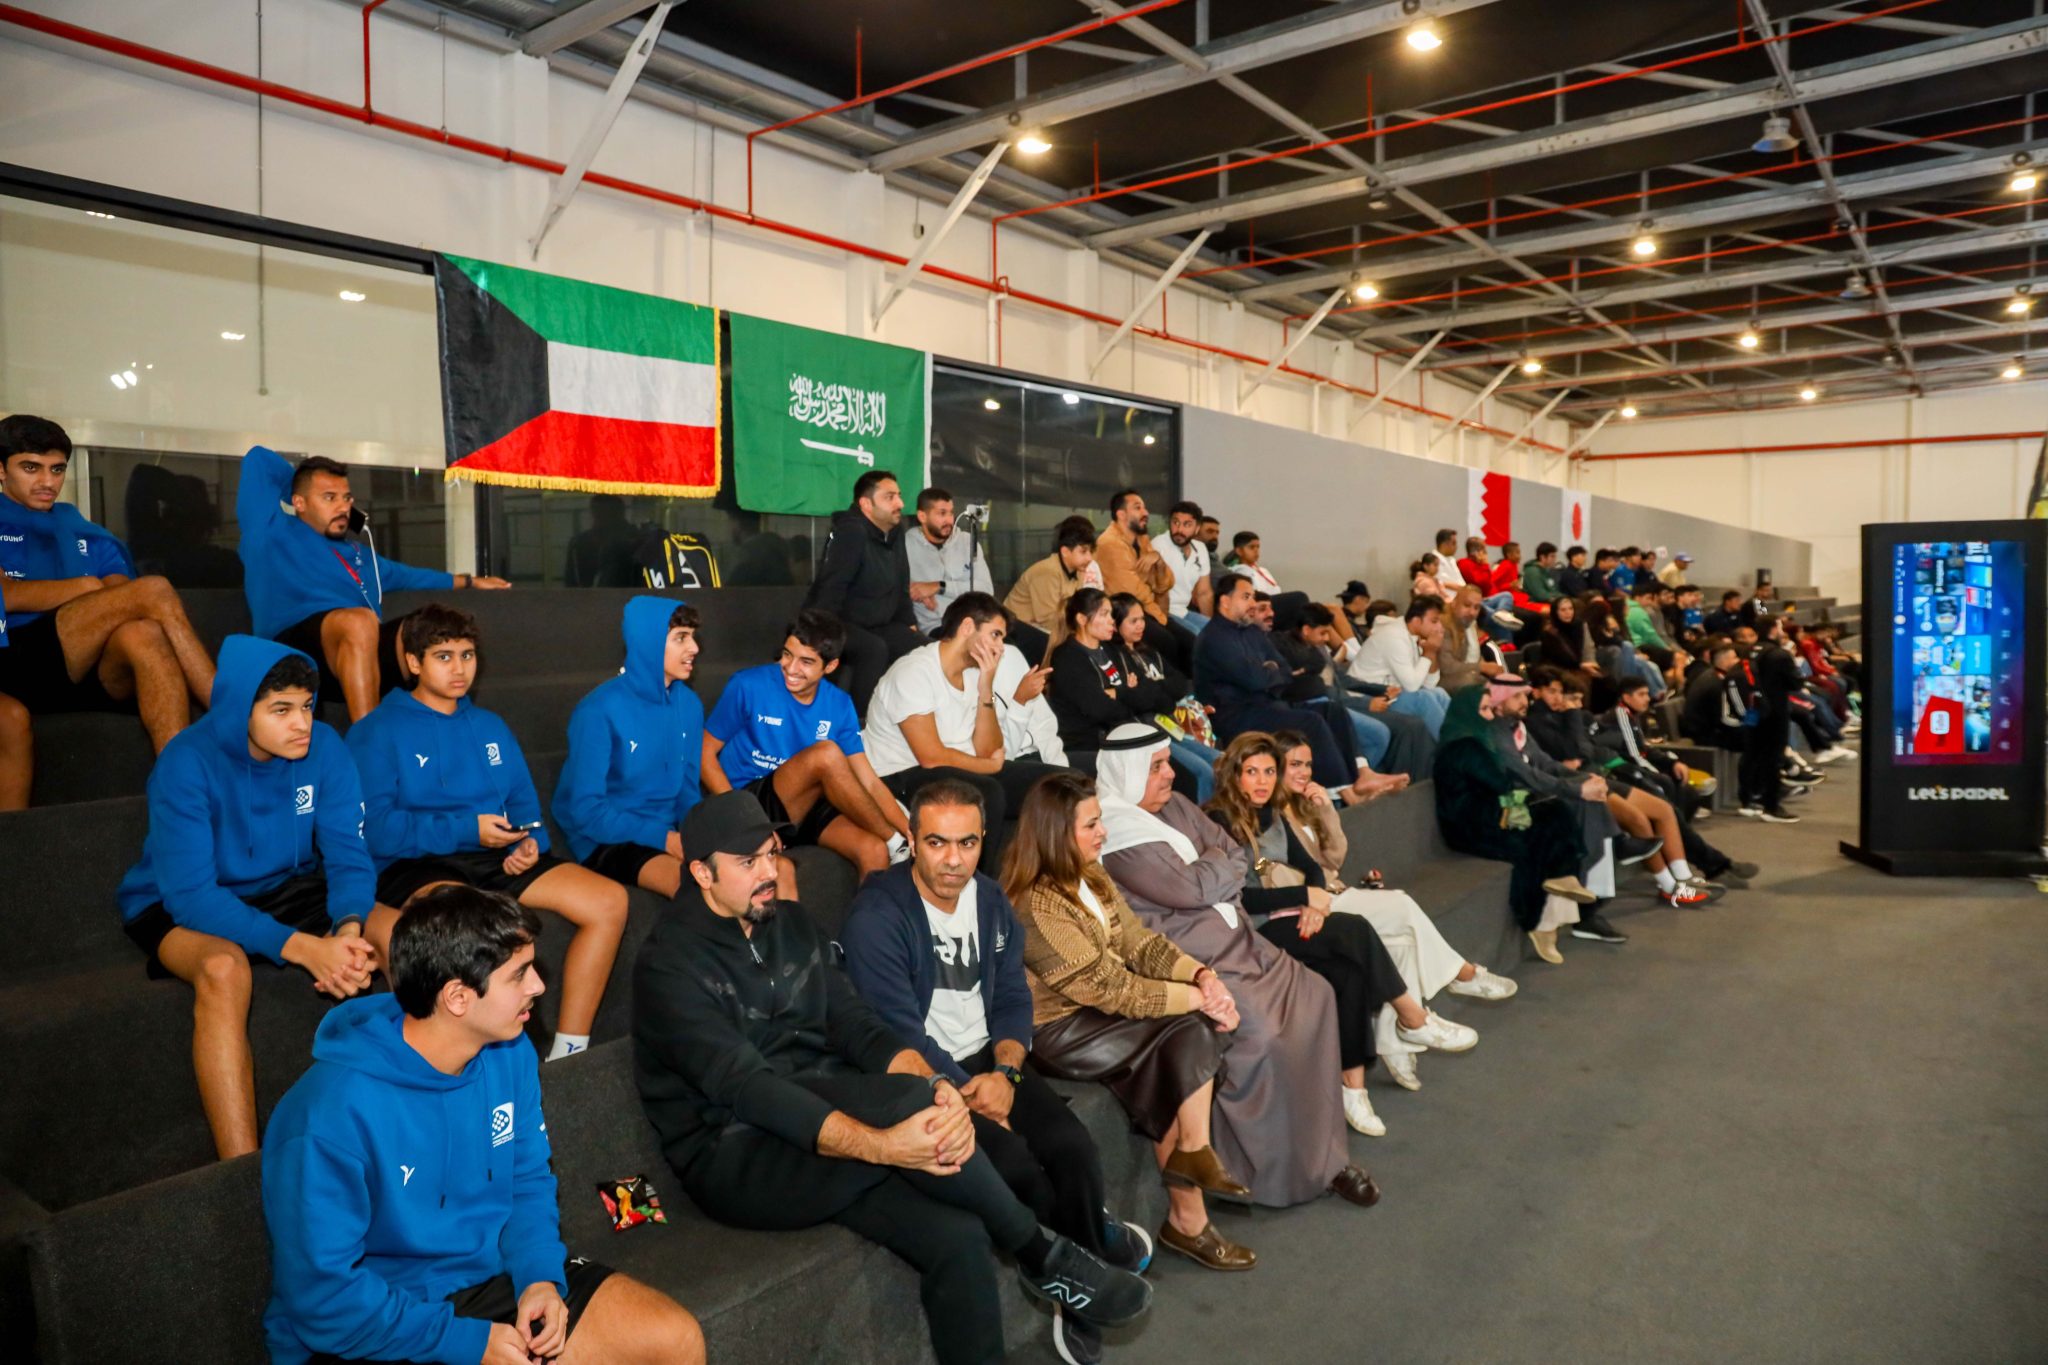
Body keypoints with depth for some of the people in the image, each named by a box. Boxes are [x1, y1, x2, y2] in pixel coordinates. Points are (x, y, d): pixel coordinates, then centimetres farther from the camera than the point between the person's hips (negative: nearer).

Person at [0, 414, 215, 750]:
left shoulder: (88, 536, 27)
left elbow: (122, 602, 9)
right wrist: (88, 587, -3)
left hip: (96, 674, 3)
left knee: (142, 633, -35)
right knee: (154, 591, -26)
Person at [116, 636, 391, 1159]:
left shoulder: (324, 748, -13)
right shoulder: (188, 763, -23)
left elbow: (348, 856, -11)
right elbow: (192, 895, -28)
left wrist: (349, 929, -33)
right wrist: (302, 948, -38)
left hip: (286, 891, 4)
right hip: (180, 906, -3)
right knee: (223, 969, -37)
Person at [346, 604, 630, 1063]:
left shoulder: (490, 727, 23)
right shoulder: (376, 732, 4)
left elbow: (525, 804, 19)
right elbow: (375, 828, -9)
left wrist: (530, 841, -4)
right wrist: (467, 829, -17)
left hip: (496, 859, 6)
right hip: (414, 866, -5)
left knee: (609, 901, -16)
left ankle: (568, 1051, -11)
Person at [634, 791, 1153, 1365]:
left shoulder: (789, 922, 8)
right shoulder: (670, 964, -13)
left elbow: (857, 1025, 0)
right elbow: (745, 1087, -25)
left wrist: (935, 1085, -22)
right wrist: (879, 1144, -36)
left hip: (823, 1125, 6)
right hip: (734, 1160, -6)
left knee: (957, 1236, -21)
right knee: (903, 1099, -32)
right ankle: (1041, 1255, -13)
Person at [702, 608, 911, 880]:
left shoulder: (839, 705, 0)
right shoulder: (747, 687, -12)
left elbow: (868, 781, -1)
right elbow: (706, 754, -5)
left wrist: (909, 831, -15)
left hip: (806, 805, 4)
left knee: (874, 851, -27)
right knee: (826, 752, -29)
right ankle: (894, 843, -14)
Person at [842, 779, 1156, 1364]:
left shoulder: (992, 900, 5)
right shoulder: (876, 916, -16)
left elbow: (1013, 1001, 7)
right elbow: (899, 1033, -17)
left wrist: (1004, 1073, -11)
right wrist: (971, 1101, -17)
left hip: (986, 1061, 5)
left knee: (1073, 1147, -17)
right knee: (1012, 1163, -27)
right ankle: (1097, 1240, 4)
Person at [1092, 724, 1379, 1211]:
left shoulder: (1174, 806, 15)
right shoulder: (1116, 829, -13)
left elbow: (1236, 859, 14)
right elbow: (1188, 889, -17)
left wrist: (1208, 877, -5)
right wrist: (1219, 861, 1)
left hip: (1230, 938, 9)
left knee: (1313, 997, -5)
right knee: (1255, 1030, -27)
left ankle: (1320, 1152, 4)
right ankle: (1274, 1169, -6)